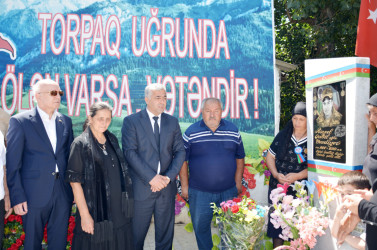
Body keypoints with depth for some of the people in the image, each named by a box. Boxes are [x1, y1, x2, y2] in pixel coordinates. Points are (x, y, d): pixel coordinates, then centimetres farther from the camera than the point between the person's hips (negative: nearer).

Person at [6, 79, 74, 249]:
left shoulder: (66, 121, 7)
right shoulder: (20, 121, -6)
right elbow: (12, 163, -7)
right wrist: (17, 197, -10)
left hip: (63, 193, 4)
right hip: (34, 195, -3)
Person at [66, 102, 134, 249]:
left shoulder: (112, 139, 8)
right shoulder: (80, 144, -9)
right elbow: (75, 182, -12)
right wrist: (85, 215, -16)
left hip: (117, 209, 5)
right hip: (95, 211, -5)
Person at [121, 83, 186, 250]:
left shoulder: (172, 122, 8)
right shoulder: (131, 121, -3)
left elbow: (180, 151, 5)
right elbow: (129, 152, -11)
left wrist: (168, 177, -9)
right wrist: (151, 177, -16)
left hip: (166, 187, 3)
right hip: (141, 187, -3)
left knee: (165, 234, 14)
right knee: (136, 235, 8)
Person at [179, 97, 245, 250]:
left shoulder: (233, 131, 2)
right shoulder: (191, 132, -4)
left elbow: (240, 157, 10)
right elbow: (182, 160, 0)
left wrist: (238, 182, 5)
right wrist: (184, 186, -2)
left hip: (228, 191, 2)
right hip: (199, 192, -1)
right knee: (200, 227, 11)